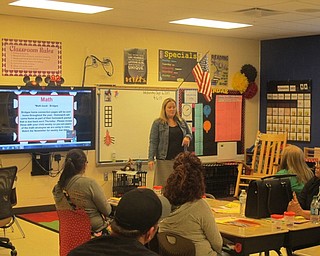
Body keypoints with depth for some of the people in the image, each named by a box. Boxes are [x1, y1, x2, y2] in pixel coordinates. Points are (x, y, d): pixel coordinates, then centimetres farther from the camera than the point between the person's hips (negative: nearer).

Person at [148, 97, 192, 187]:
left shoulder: (182, 122, 13)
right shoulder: (158, 123, 0)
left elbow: (190, 134, 22)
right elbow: (153, 142, -3)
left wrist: (187, 137, -2)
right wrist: (150, 159, -11)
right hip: (165, 160, -4)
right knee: (164, 186, -5)